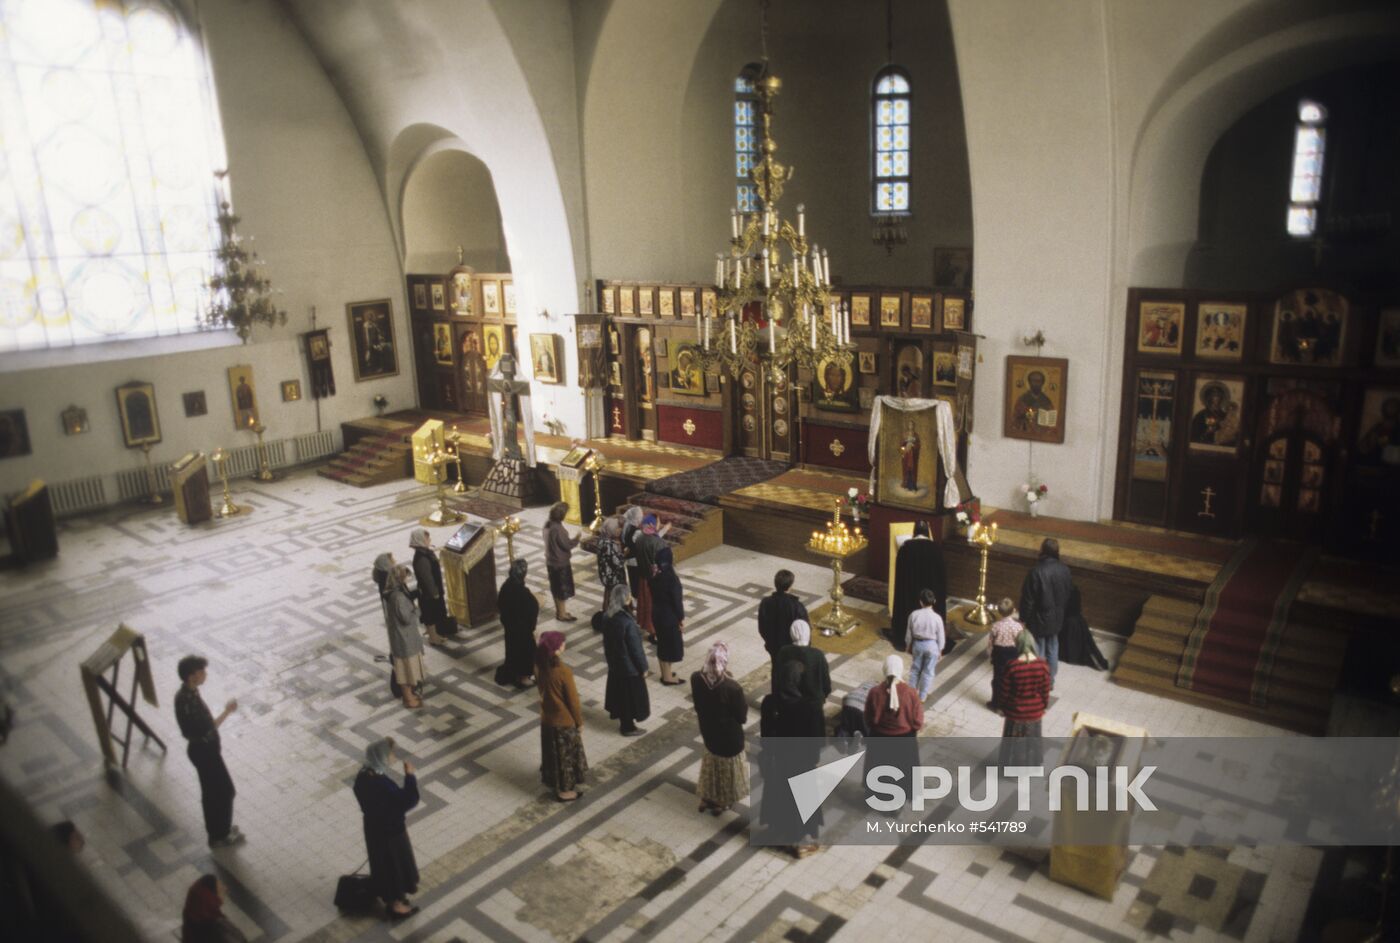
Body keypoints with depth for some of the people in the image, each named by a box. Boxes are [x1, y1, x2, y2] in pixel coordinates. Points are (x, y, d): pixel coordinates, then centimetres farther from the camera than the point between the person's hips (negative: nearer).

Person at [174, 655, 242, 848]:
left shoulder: (186, 693, -2)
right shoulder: (189, 701, -32)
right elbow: (206, 730, -26)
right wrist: (227, 712, -19)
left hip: (202, 749, 9)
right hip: (205, 751, -9)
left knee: (212, 791, 24)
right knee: (224, 791, 7)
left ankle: (217, 828, 40)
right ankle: (220, 836, 22)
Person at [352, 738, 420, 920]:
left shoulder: (364, 775, -11)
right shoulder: (383, 783, -38)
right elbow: (409, 801, -31)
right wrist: (410, 776, -27)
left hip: (374, 826, 8)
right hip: (390, 831, -8)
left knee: (383, 863, 28)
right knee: (395, 865, 15)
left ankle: (387, 897, 48)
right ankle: (396, 905, 34)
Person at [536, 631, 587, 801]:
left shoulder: (539, 666, -11)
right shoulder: (564, 672, -31)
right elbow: (573, 700, -20)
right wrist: (579, 722, -7)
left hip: (546, 717, 7)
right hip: (564, 720, -6)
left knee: (552, 752, 25)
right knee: (564, 755, 14)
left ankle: (554, 783, 44)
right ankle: (564, 791, 30)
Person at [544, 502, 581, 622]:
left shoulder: (548, 524, 1)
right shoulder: (557, 528, -28)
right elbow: (567, 545, -20)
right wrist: (576, 538, -4)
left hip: (551, 561, 9)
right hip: (561, 563, -9)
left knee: (556, 588, 20)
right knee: (563, 589, 6)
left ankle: (558, 611, 33)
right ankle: (562, 614, 16)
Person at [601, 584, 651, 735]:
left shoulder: (607, 616, -9)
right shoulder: (627, 622, -32)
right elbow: (635, 648, -23)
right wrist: (643, 667, -10)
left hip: (614, 662, 7)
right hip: (629, 666, -7)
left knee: (618, 691, 24)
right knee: (630, 694, 12)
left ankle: (621, 719, 43)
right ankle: (628, 727, 28)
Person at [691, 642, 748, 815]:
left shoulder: (696, 678, -19)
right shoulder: (731, 687, -33)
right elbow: (742, 717, -18)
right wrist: (744, 701, -4)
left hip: (708, 731, 4)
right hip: (729, 736, -4)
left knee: (712, 763, 29)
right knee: (726, 767, 21)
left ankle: (707, 798, 44)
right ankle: (721, 802, 41)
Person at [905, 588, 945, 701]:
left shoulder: (914, 615, -14)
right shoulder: (936, 618, -18)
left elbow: (909, 634, -4)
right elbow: (940, 637, -9)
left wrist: (908, 646, 12)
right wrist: (940, 650, 7)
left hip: (917, 644, 2)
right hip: (931, 645, -2)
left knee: (915, 669, 19)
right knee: (928, 671, 13)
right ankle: (922, 696, 24)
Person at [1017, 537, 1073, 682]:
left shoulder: (1036, 571, -25)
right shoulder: (1064, 570, -8)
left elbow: (1028, 598, -18)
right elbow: (1069, 594, 5)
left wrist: (1024, 618, -6)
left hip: (1039, 618, -5)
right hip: (1056, 618, 5)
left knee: (1038, 651, 9)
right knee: (1053, 649, 19)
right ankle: (1050, 680, 31)